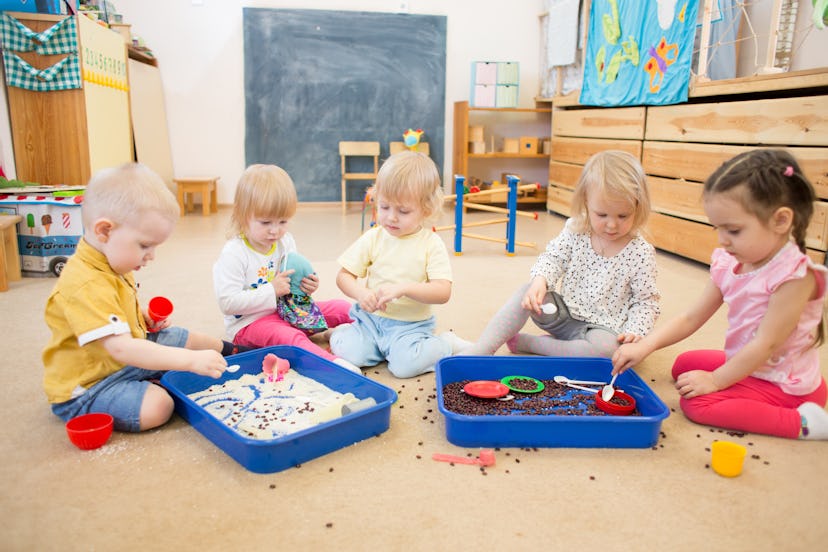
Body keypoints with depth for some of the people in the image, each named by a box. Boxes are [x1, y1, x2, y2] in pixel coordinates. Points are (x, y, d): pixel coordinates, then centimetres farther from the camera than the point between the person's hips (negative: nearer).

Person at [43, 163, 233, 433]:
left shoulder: (113, 264, 2)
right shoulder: (87, 287, -33)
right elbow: (121, 348, -41)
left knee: (189, 338, 12)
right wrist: (191, 361, -42)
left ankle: (230, 351, 36)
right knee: (157, 405, -31)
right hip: (86, 387, -10)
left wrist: (141, 315, 5)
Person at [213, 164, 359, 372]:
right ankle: (334, 363, -53)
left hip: (286, 312, 7)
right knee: (291, 338, -38)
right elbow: (227, 303, -23)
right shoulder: (233, 253, -16)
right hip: (248, 323, -7)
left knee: (341, 308, -3)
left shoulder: (286, 242, 4)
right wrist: (271, 291, -25)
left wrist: (306, 286, -6)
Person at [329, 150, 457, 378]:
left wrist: (403, 288, -30)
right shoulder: (372, 238, 0)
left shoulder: (431, 244, -8)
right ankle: (344, 331, 13)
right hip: (371, 317, 2)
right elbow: (344, 275, 3)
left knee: (406, 364, -25)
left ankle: (445, 346, 3)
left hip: (411, 324, -2)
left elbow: (443, 292, -16)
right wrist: (360, 293, -20)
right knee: (347, 352, -20)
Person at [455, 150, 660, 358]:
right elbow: (553, 257, -4)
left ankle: (527, 343, -23)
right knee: (526, 292, -20)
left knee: (606, 349, -36)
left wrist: (634, 332, -24)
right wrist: (540, 280, -26)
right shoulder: (575, 231, -6)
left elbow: (646, 301, -7)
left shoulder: (641, 253, -13)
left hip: (603, 329, -3)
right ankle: (482, 349, -26)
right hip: (564, 312, 3)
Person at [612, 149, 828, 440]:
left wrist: (715, 380, -17)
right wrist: (644, 346, -14)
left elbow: (765, 344, -26)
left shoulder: (795, 275, -28)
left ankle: (801, 422, -11)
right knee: (684, 364, 19)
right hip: (746, 365, 8)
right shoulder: (728, 265, -5)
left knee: (695, 402, -19)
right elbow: (691, 318, -2)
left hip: (784, 384, -8)